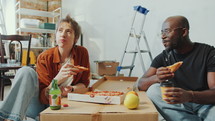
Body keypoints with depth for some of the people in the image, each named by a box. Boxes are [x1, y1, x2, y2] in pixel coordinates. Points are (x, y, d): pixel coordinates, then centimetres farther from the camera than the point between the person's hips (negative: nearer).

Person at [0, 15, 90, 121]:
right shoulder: (44, 57, -12)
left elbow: (84, 85, -1)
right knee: (26, 71, -27)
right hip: (40, 104, 0)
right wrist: (58, 79, -34)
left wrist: (70, 89, -23)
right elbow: (43, 97, -15)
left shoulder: (82, 53, -6)